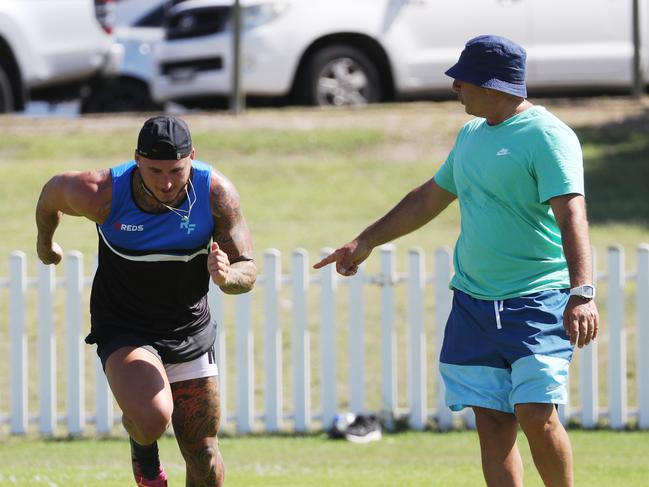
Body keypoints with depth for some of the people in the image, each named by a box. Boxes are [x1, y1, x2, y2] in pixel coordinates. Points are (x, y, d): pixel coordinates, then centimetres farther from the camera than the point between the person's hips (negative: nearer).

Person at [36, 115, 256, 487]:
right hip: (123, 329, -2)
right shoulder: (101, 194, -23)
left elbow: (248, 271, -13)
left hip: (190, 331, 2)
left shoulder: (217, 193, -20)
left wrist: (227, 276, -38)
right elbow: (53, 192, 0)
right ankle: (142, 442, 9)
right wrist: (46, 243, 21)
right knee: (152, 419, -29)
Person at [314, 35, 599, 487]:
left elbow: (571, 214, -23)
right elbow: (429, 198, 29)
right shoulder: (471, 135, 14)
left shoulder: (547, 137, -12)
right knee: (492, 423, 2)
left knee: (537, 415, -16)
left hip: (538, 301, -7)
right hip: (473, 299, 8)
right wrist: (366, 242, 34)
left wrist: (582, 292, -36)